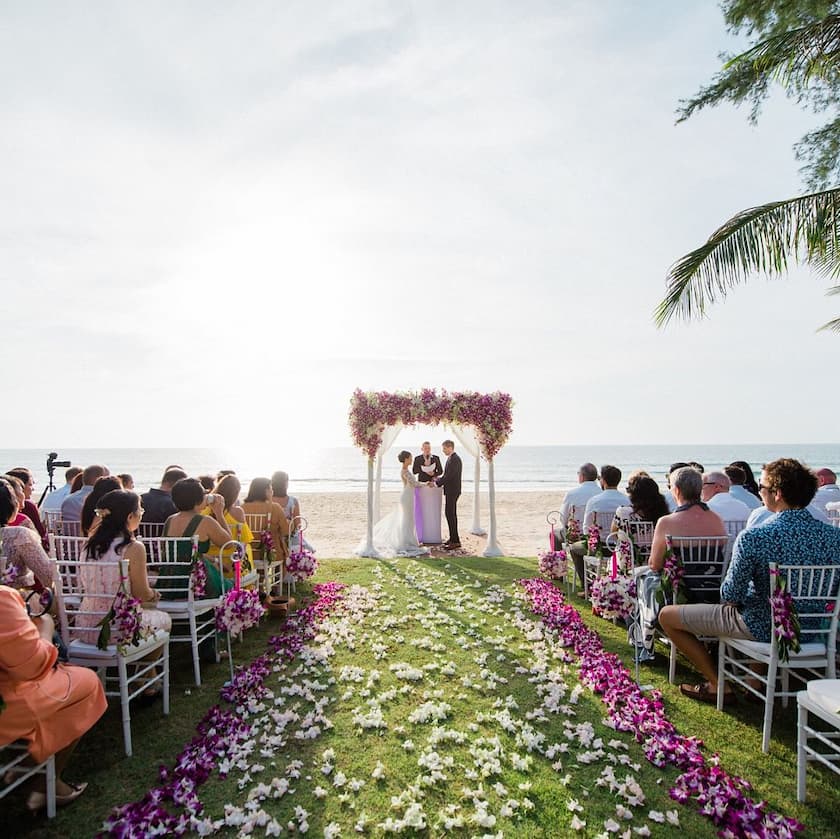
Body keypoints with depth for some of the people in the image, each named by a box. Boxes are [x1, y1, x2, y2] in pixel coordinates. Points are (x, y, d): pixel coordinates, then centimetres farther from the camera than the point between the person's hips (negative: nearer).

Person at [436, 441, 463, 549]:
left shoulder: (454, 459, -18)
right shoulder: (453, 458, 14)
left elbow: (449, 476, -23)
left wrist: (437, 482, -12)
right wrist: (439, 479, 7)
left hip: (452, 491, -11)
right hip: (452, 490, 11)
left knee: (450, 514, -9)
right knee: (452, 514, 15)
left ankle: (455, 540, -6)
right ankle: (454, 539, 23)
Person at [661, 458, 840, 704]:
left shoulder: (754, 537, -27)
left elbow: (730, 595, -19)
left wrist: (731, 596, 4)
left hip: (761, 628, -6)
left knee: (667, 615, 7)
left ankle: (717, 686, 16)